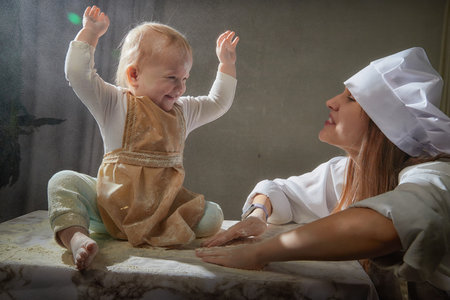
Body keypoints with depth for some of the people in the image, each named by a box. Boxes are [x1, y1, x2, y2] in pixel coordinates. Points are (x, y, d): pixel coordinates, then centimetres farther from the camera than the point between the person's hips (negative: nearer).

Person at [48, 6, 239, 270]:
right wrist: (90, 32, -10)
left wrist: (227, 63, 23)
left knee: (213, 216, -17)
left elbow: (218, 103, 24)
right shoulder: (117, 104, -4)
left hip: (164, 204, 3)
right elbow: (78, 74, -14)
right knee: (63, 181, -23)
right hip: (114, 202, -3)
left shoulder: (183, 111, 11)